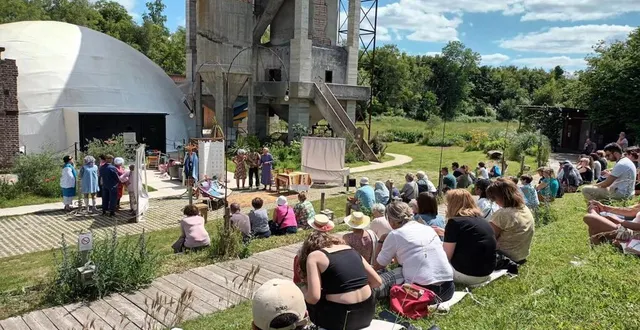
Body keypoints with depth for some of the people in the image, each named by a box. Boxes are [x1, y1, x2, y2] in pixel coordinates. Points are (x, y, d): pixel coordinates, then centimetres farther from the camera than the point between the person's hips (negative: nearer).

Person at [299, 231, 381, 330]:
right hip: (367, 312, 6)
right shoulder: (351, 249, 13)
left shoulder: (314, 256, -2)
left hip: (340, 318, -6)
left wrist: (304, 292, 8)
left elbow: (313, 297, -13)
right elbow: (377, 281, 12)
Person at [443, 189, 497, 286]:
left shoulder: (454, 222, -13)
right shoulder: (481, 220, 10)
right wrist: (446, 233, 29)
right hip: (487, 272, 7)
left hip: (468, 274, -7)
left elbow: (446, 256, -10)